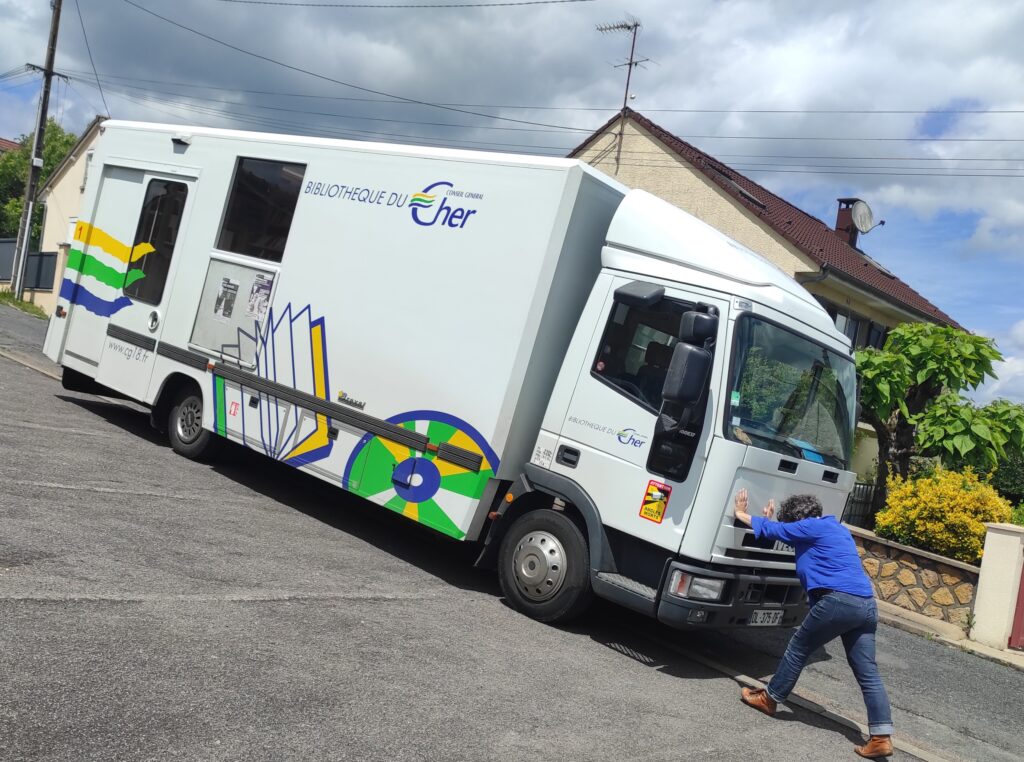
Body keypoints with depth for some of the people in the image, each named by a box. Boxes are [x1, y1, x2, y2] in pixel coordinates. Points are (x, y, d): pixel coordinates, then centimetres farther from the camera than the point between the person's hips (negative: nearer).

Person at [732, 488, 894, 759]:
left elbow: (775, 530, 7)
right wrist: (770, 521, 41)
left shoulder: (812, 527, 0)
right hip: (866, 604, 8)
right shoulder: (835, 529, 26)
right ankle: (881, 737, 0)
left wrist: (741, 514, 19)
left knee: (798, 648, 10)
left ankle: (769, 699, 23)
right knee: (867, 671, 5)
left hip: (838, 600, -8)